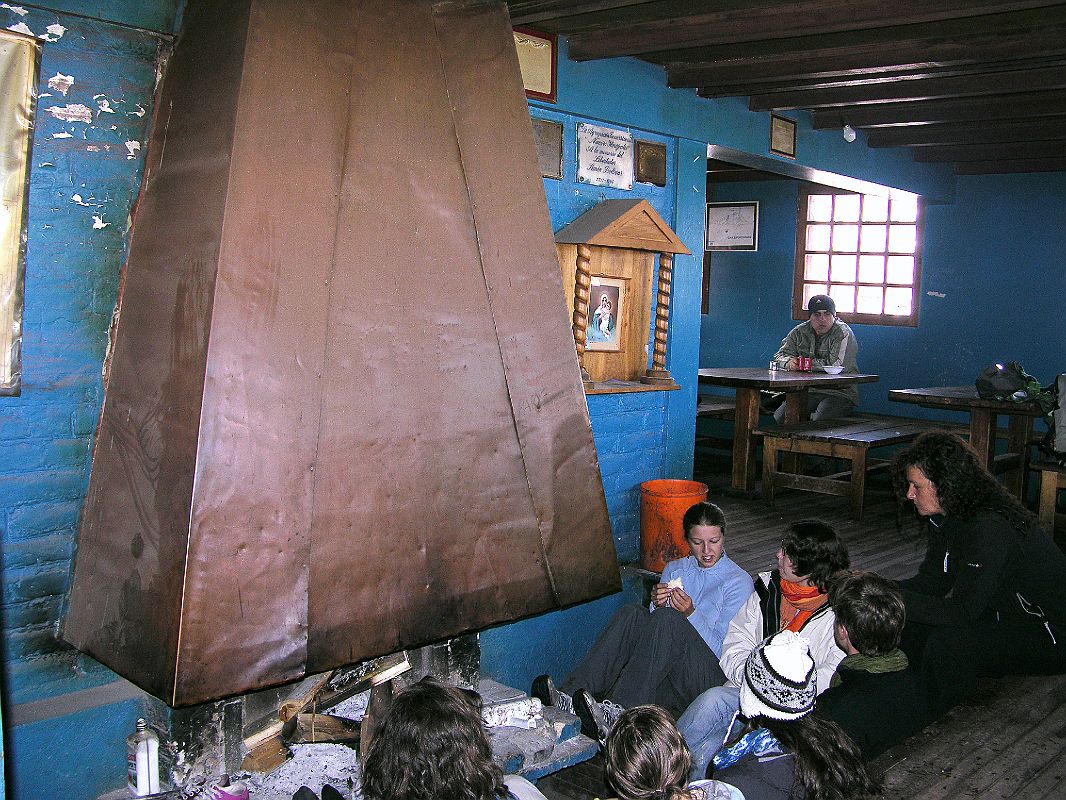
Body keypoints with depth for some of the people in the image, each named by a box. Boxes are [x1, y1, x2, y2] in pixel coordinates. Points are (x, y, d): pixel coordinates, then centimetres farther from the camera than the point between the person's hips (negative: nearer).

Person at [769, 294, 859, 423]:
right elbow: (779, 356, 10)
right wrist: (789, 362, -15)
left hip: (839, 392, -4)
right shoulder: (799, 332, 11)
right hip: (808, 391, 5)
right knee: (780, 416, -19)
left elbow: (837, 365, -21)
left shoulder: (843, 333, -7)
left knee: (819, 421, -32)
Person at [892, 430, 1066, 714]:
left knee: (947, 642, -29)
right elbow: (931, 581, 1)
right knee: (908, 623, -5)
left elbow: (962, 611, -31)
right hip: (1005, 614, 9)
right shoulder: (945, 517, -3)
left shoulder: (989, 528, -31)